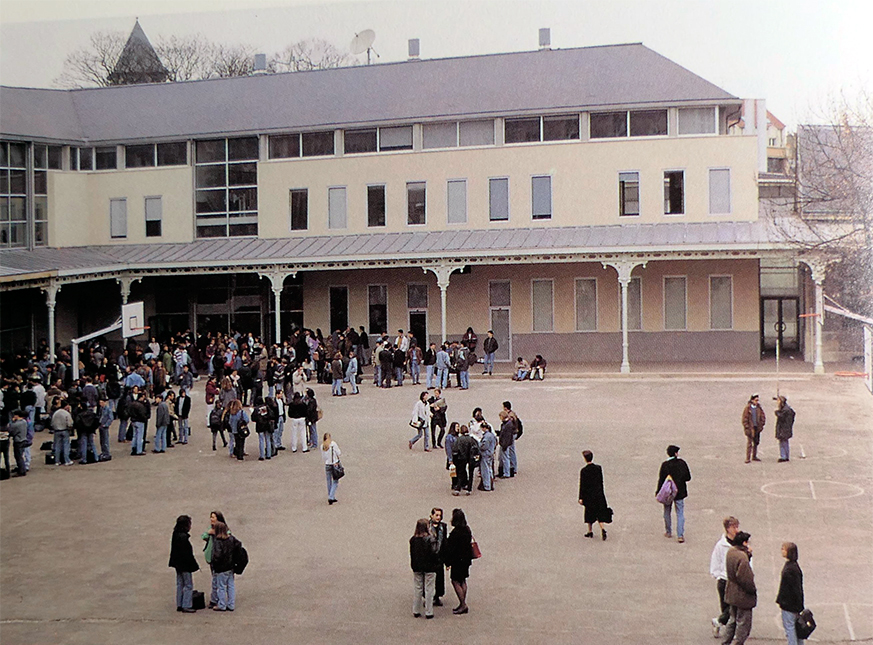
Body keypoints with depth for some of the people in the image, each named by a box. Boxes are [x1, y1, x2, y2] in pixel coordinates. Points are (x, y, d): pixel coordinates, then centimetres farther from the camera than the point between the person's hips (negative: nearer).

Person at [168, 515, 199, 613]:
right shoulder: (183, 537, -23)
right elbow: (186, 553, -23)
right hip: (184, 565, -10)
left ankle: (179, 605, 22)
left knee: (180, 584, 16)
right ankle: (186, 606, 2)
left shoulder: (176, 534, 6)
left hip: (178, 564, 10)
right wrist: (193, 565, -16)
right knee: (188, 585, -1)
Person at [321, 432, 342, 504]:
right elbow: (339, 454, -7)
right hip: (335, 464, -3)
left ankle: (331, 498, 22)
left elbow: (323, 457, 6)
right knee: (335, 482, 6)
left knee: (329, 482, 15)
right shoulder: (333, 444, -12)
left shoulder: (322, 446, -2)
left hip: (327, 465, 3)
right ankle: (331, 497, -6)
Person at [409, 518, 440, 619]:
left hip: (417, 568, 4)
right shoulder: (430, 539, -15)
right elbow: (434, 553, -15)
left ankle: (416, 611, 18)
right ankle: (428, 612, 6)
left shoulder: (413, 540, 0)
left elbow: (412, 554, 7)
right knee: (429, 590, 3)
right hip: (429, 567, -4)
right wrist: (437, 564, -2)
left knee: (417, 589, 13)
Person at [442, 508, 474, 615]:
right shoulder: (467, 530, 5)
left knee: (455, 581, -1)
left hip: (457, 560, -9)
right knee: (462, 581, 16)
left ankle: (463, 605, -2)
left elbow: (450, 548, -19)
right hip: (466, 560, 9)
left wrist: (448, 562, -13)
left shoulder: (455, 532, -21)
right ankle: (463, 604, 21)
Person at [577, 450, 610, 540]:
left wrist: (581, 498, -7)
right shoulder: (598, 468, -4)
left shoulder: (584, 470, -16)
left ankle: (590, 531, 21)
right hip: (598, 494, 3)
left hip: (588, 495, -3)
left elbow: (582, 485, -12)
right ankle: (602, 529, -7)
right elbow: (601, 482, 5)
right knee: (600, 513, 9)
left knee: (589, 513, 12)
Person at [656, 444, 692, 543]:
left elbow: (661, 480, -12)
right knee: (680, 513, 7)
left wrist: (658, 492, -3)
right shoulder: (682, 463, -9)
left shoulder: (665, 465, -15)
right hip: (680, 492, 1)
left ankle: (668, 532, 29)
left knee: (667, 512, 17)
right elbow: (688, 477, -3)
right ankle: (680, 535, 0)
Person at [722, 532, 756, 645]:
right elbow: (744, 578, -26)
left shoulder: (730, 552, 2)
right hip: (742, 596, -9)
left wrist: (748, 554, 2)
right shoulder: (742, 557, -25)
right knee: (743, 623, 3)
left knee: (733, 619, 22)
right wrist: (752, 589, -11)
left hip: (732, 593, 9)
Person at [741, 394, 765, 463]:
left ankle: (754, 457, 24)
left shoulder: (759, 408, 5)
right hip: (750, 428, -5)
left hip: (757, 428, 5)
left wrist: (761, 425, 2)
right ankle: (748, 458, -6)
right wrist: (747, 428, -12)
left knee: (756, 443, 13)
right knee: (749, 444, -8)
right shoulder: (747, 408, -9)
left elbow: (763, 417, 13)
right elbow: (744, 419, -7)